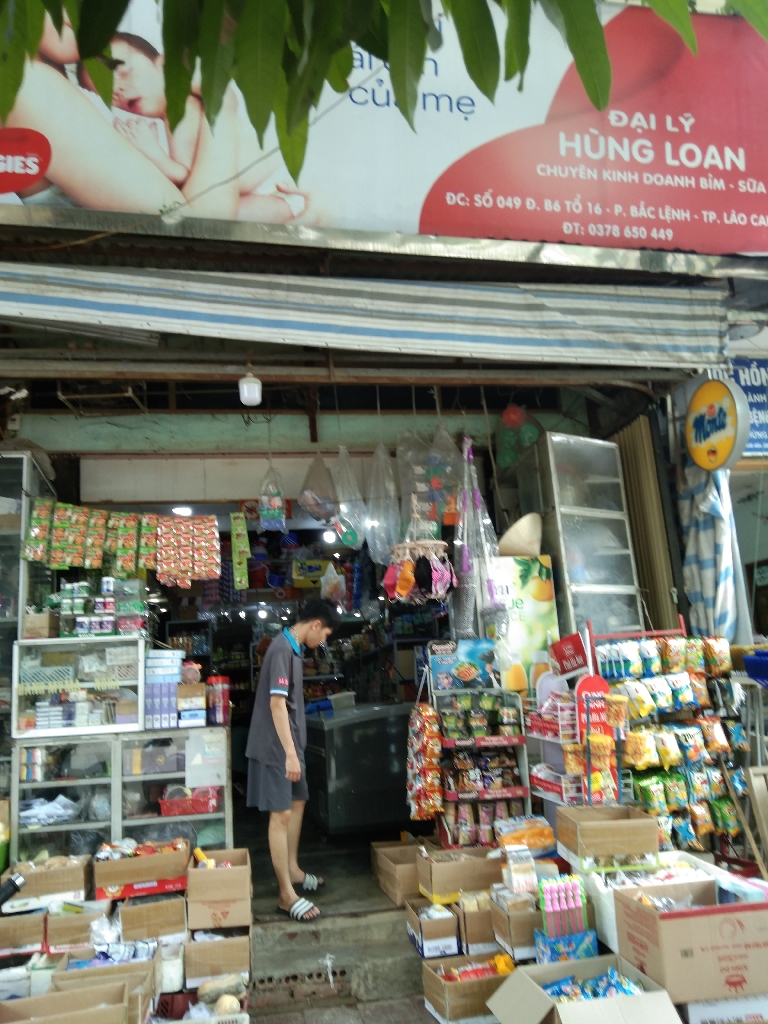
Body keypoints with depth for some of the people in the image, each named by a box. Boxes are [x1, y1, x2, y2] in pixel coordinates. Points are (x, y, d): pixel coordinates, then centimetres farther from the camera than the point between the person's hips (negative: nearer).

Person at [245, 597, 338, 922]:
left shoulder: (293, 648, 10)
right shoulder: (282, 649, -20)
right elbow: (276, 703, -25)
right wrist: (290, 753, -25)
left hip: (290, 743, 10)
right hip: (276, 747, -10)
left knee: (297, 803, 19)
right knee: (281, 814, -4)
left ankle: (293, 870, 35)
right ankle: (287, 895, 3)